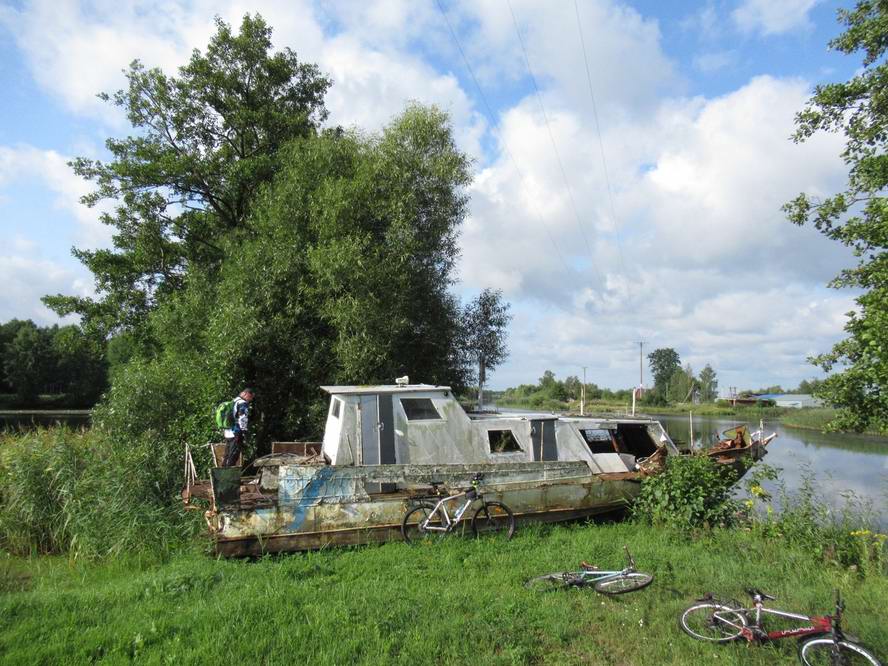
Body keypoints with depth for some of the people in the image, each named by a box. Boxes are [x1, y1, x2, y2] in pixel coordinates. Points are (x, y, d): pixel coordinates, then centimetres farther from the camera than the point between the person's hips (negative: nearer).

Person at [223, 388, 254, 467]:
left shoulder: (234, 401, 21)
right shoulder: (243, 403, -10)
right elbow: (243, 419, -18)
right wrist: (244, 432, -17)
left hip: (228, 433, 9)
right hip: (237, 434, -9)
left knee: (227, 457, 15)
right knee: (233, 457, -7)